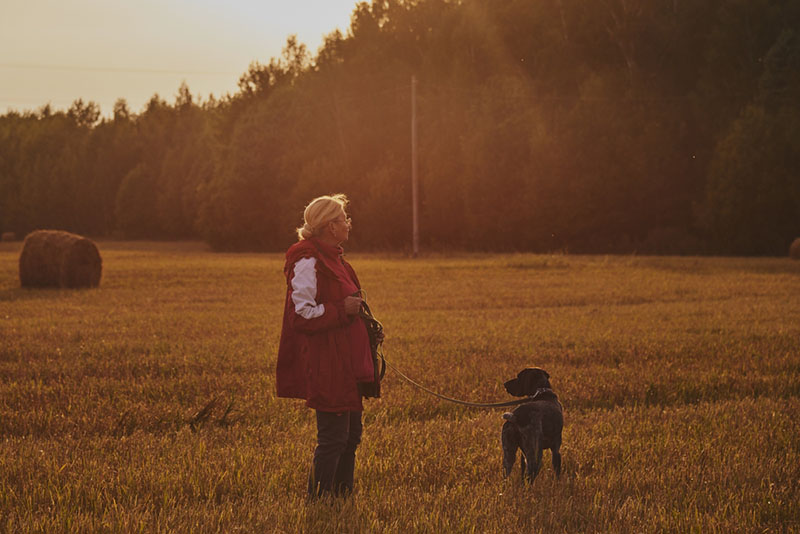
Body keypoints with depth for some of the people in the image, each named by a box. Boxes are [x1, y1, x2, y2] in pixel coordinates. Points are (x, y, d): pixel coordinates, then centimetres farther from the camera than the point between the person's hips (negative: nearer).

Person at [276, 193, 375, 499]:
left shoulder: (331, 258, 18)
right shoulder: (307, 262, -14)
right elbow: (302, 314, -20)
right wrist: (342, 310, -19)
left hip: (345, 364, 10)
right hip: (326, 366, -10)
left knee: (350, 434, 14)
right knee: (333, 437, -9)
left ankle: (343, 497, 21)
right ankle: (317, 499, -2)